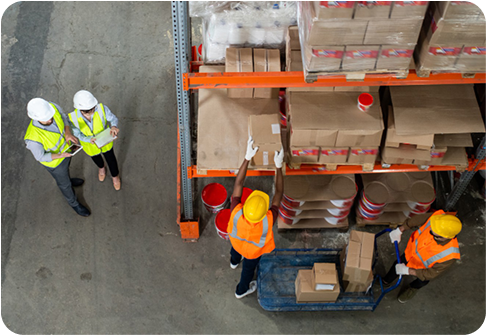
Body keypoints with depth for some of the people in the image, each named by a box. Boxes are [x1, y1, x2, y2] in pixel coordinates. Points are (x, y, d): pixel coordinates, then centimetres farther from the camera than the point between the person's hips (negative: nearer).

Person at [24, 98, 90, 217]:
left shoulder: (52, 107, -34)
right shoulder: (33, 138, -46)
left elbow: (63, 117, -10)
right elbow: (40, 157, -25)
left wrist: (68, 133, -28)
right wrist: (60, 156, -37)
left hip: (65, 147, 4)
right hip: (53, 161, -4)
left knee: (65, 170, 38)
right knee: (64, 183, 25)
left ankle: (66, 180, 73)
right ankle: (73, 202, 57)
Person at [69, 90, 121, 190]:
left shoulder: (101, 108, -39)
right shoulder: (73, 118, -36)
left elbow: (113, 118, -21)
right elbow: (78, 134, -20)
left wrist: (114, 126, -44)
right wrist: (90, 140, -40)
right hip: (90, 145, 1)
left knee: (110, 158, 27)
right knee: (96, 158, 34)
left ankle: (115, 175, 60)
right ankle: (101, 167, 71)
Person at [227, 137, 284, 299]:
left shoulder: (236, 214, -47)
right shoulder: (267, 221, -49)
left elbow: (238, 184, -41)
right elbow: (279, 194, -40)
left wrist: (247, 158, -46)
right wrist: (279, 166, -41)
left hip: (237, 241, 1)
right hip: (254, 250, -1)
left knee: (236, 250, 38)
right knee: (249, 268, 30)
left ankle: (234, 261, 74)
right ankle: (241, 290, 61)